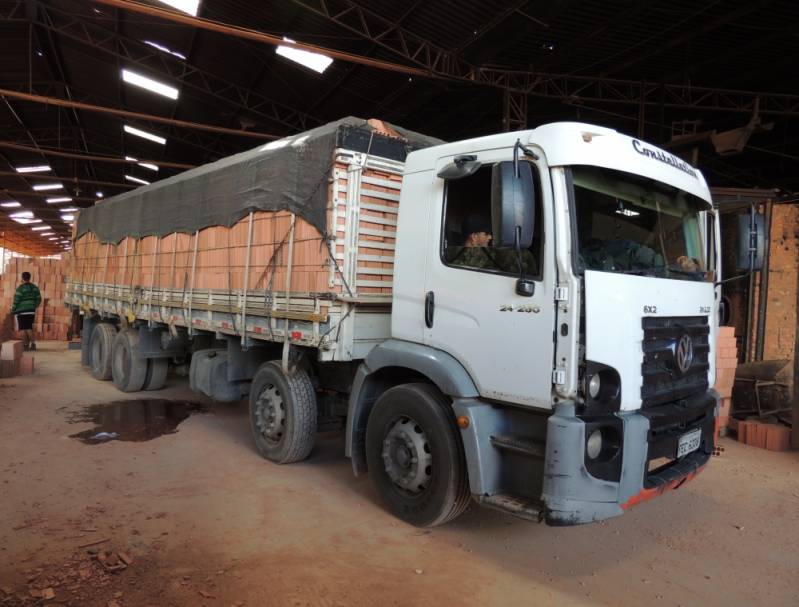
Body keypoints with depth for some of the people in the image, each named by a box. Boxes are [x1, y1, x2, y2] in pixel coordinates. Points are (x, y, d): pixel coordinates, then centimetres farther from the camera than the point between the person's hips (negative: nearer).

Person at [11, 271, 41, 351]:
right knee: (29, 328, 12)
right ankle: (33, 343, 2)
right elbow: (39, 299, 9)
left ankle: (25, 345, 2)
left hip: (22, 311, -5)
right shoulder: (35, 287, 7)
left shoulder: (20, 288, -9)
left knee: (23, 329, 2)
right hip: (31, 311, 5)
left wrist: (13, 310, 0)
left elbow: (16, 300, -11)